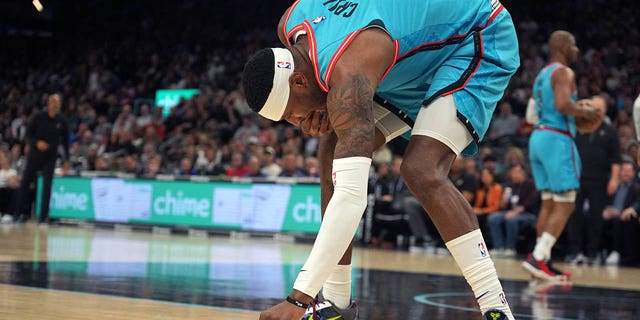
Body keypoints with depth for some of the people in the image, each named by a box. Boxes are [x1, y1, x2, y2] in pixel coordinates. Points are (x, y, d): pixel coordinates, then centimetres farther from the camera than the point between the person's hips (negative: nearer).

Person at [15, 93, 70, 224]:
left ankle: (43, 216, 1)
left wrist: (66, 160, 4)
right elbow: (28, 134, -1)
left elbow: (65, 141, 7)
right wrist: (37, 142, -21)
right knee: (25, 182, -2)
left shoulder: (62, 121, 1)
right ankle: (22, 212, 8)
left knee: (47, 186, -4)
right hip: (35, 154, 0)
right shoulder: (38, 117, -3)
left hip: (51, 157, 0)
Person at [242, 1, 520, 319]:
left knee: (422, 172, -29)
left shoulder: (347, 77, -38)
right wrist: (317, 110, -11)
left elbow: (351, 197, -44)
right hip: (421, 55, 10)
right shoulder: (290, 27, -14)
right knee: (333, 150, 0)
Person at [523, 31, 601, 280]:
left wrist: (577, 108, 21)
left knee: (549, 203, 11)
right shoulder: (564, 72, -9)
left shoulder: (542, 74, 20)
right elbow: (562, 105, -24)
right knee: (565, 206, -8)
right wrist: (584, 112, -7)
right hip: (557, 138, -9)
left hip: (538, 138, 9)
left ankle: (543, 261, 8)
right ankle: (537, 257, -17)